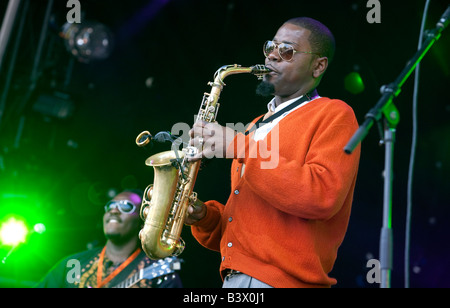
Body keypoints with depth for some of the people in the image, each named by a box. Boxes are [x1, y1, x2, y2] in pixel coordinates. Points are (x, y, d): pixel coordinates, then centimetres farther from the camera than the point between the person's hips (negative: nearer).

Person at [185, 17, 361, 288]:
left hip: (284, 279, -6)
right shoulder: (256, 126, 18)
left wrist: (240, 147, -17)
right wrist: (205, 217, 2)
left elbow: (322, 196, -19)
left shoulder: (334, 115, -3)